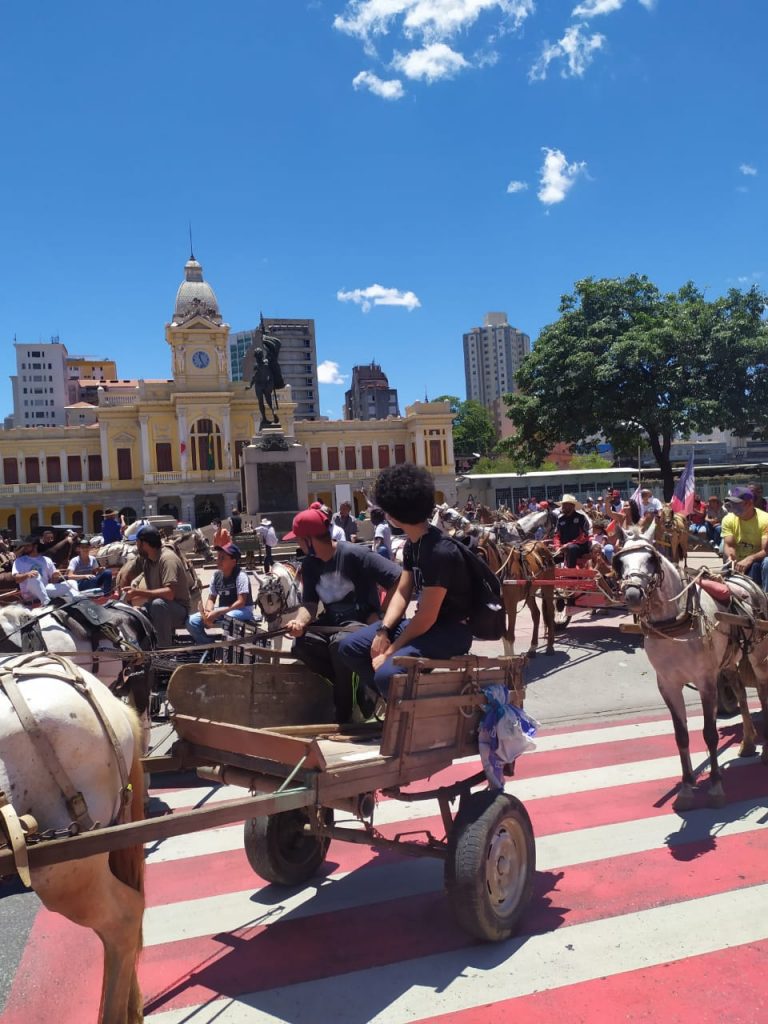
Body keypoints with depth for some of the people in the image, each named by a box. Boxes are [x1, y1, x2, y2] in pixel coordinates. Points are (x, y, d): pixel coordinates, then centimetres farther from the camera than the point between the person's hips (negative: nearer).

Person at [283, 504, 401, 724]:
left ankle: (344, 716, -18)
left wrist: (382, 620, -19)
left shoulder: (354, 554, -17)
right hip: (332, 622, 7)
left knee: (340, 643, -38)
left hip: (363, 622, -6)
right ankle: (354, 686, -8)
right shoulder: (309, 565, 6)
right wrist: (300, 622, -23)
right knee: (301, 643, -24)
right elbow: (309, 604, 1)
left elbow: (400, 580, -21)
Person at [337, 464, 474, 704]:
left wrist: (391, 651, -15)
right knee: (349, 647, 2)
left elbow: (427, 617, -23)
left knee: (387, 673, -31)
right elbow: (402, 592, 7)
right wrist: (383, 630, -8)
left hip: (451, 630, -9)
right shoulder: (412, 542, 4)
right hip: (424, 622, 9)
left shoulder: (439, 551, -25)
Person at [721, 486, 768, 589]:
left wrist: (750, 559, -42)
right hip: (738, 565, 3)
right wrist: (730, 555, -33)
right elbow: (728, 545, -9)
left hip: (758, 563, -3)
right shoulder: (728, 519, -5)